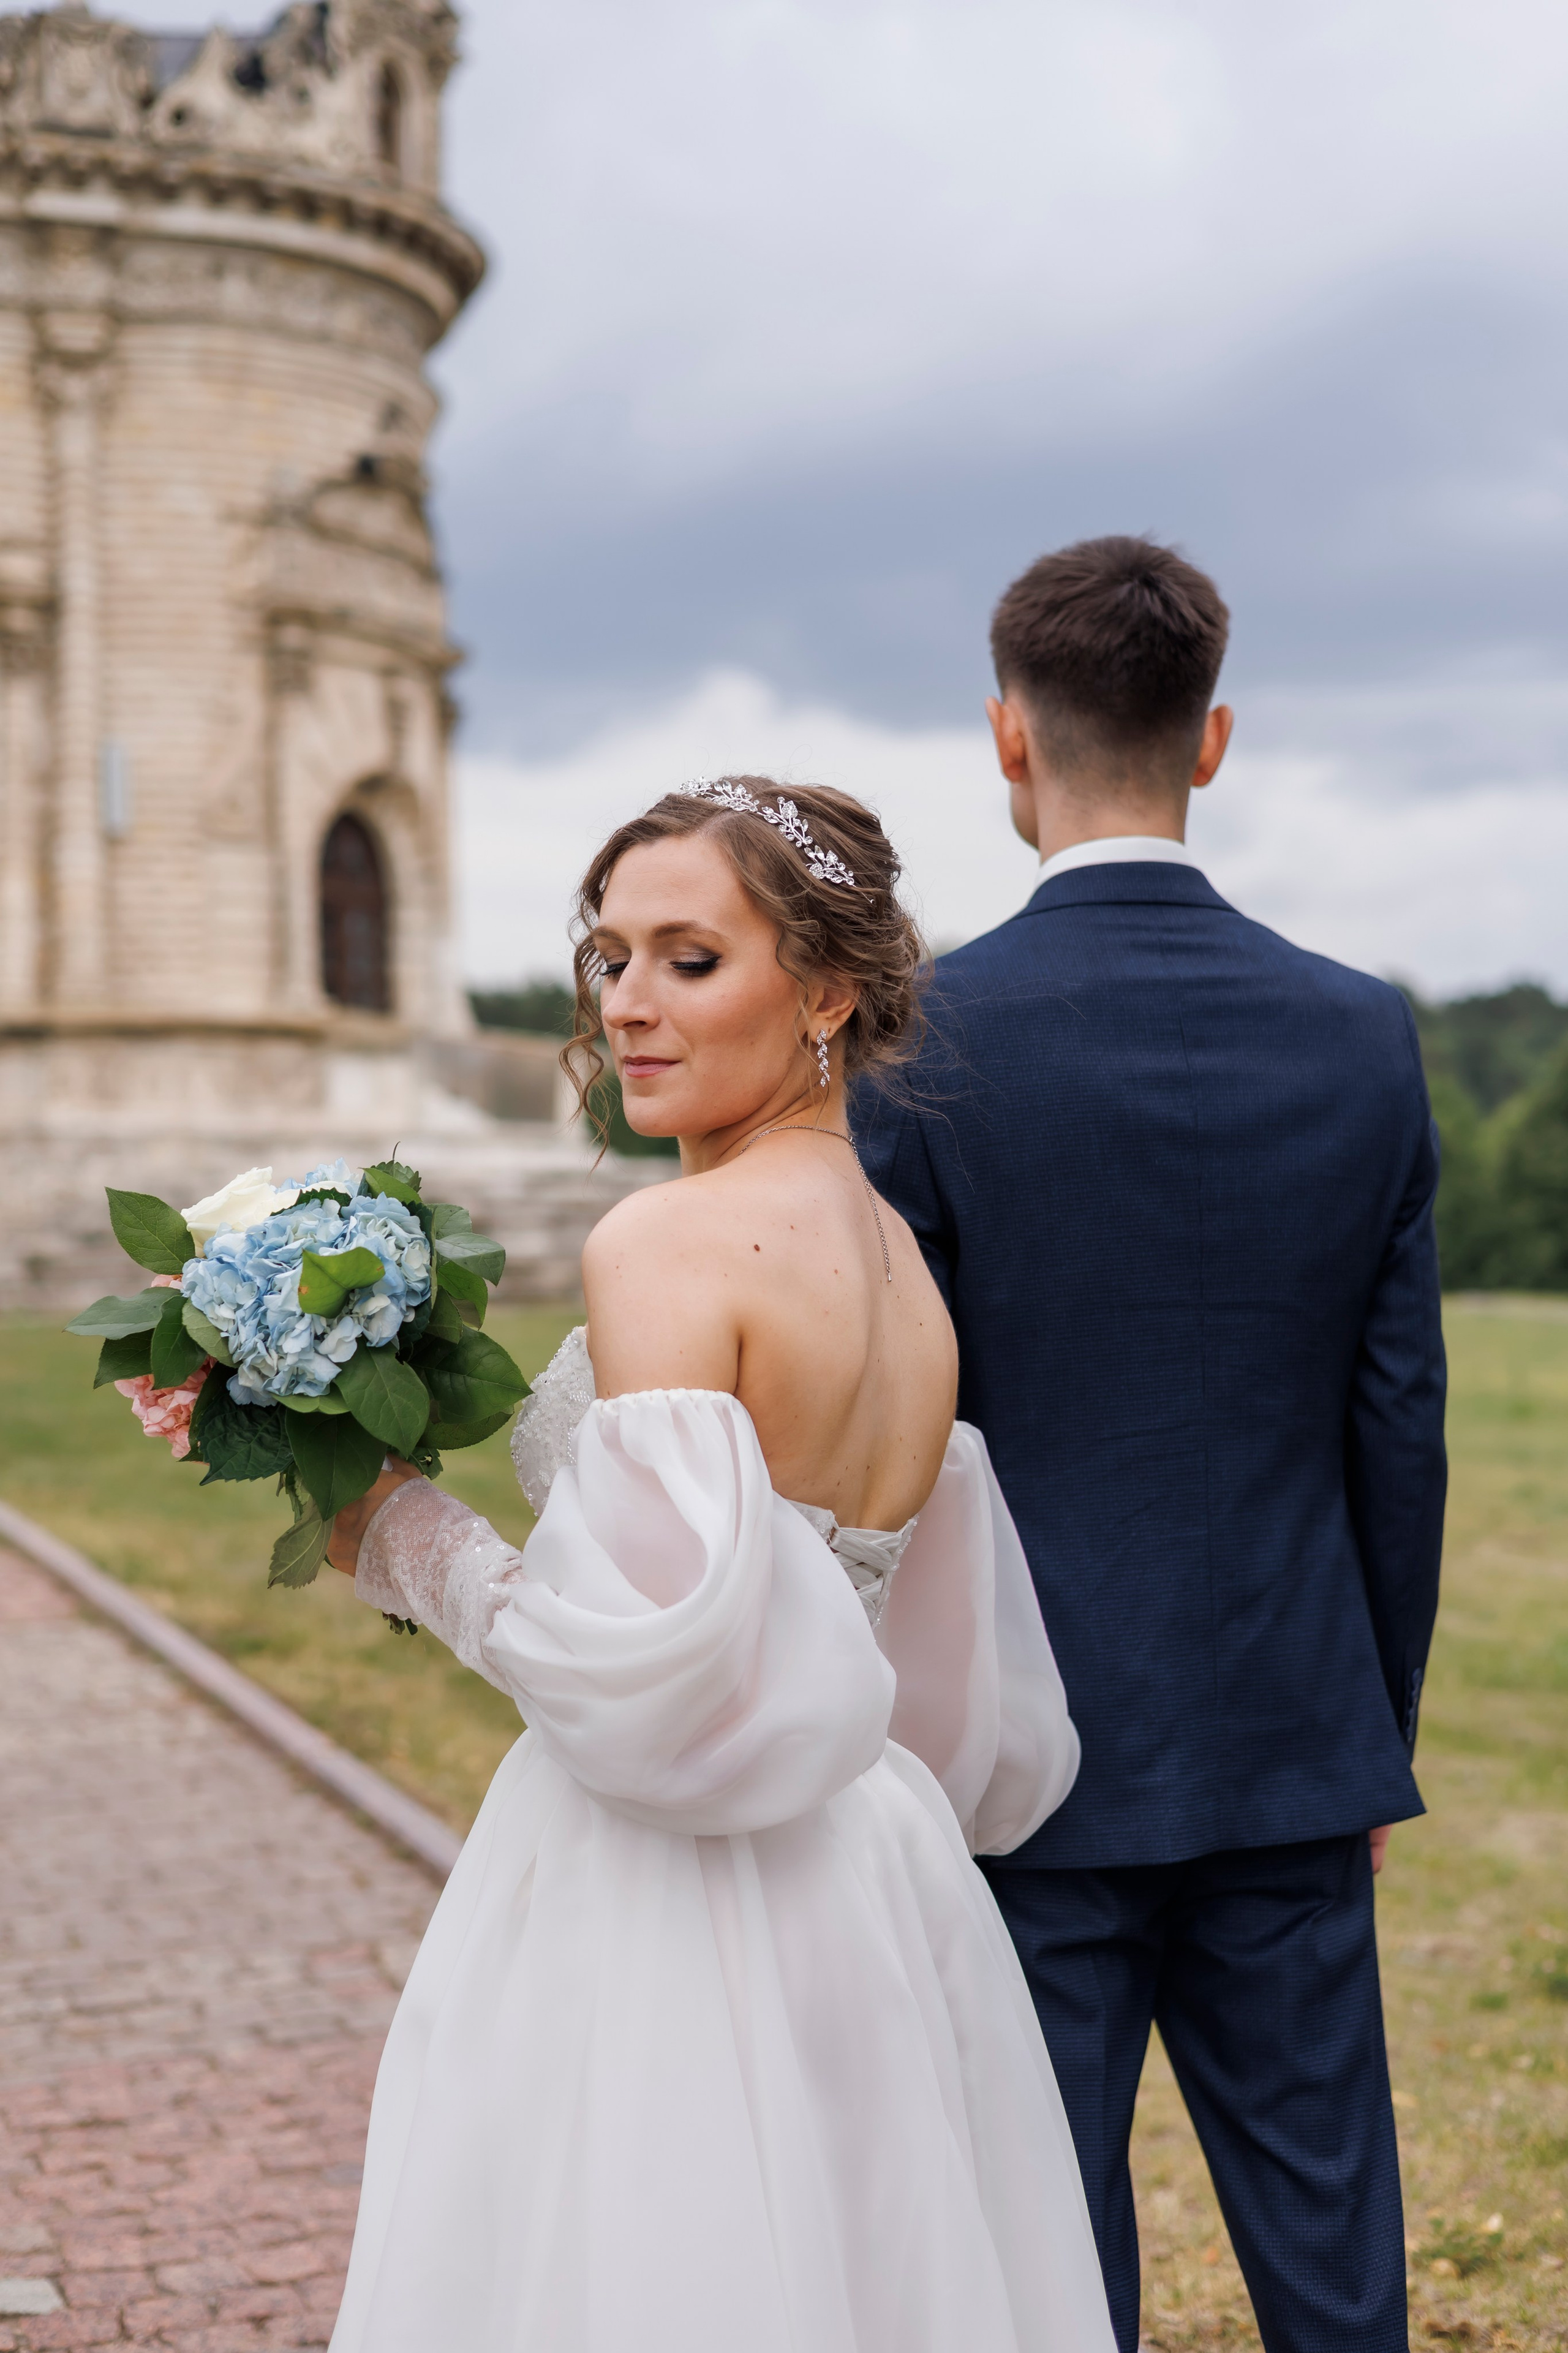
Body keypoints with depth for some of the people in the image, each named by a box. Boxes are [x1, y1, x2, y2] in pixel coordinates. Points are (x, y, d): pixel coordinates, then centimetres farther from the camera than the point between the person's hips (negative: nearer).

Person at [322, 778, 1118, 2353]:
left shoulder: (668, 1243, -17)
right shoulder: (906, 1268, 9)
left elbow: (653, 1668, -23)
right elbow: (960, 1719, 15)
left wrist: (404, 1539, -10)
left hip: (653, 1911, -8)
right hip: (871, 1898, 8)